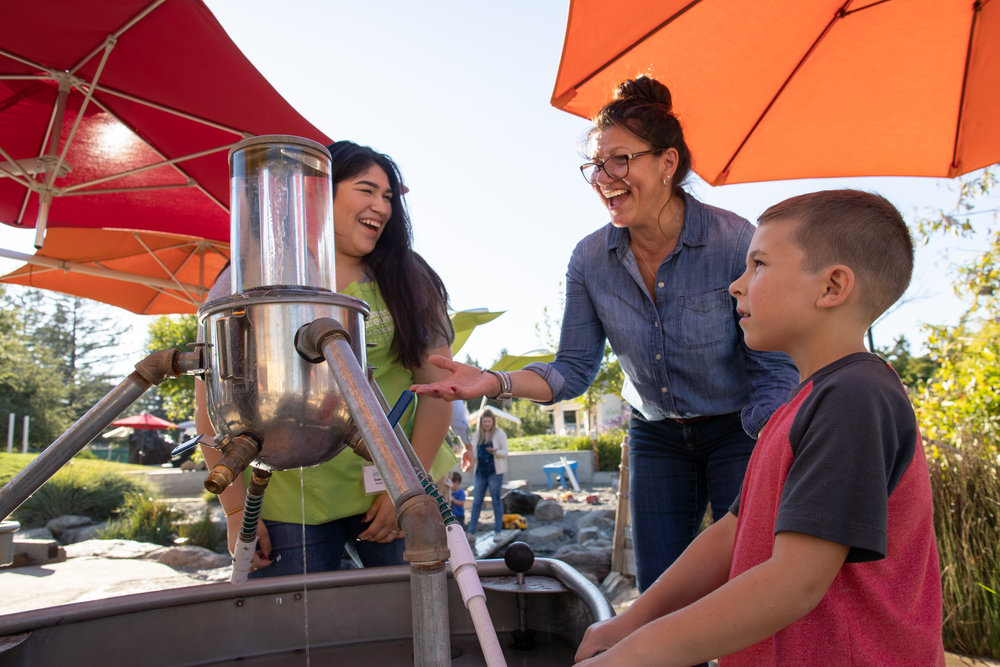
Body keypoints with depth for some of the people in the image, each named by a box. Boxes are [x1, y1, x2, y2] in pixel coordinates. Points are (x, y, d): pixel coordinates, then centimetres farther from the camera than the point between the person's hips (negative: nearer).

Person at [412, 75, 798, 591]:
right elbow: (574, 370, -5)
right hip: (656, 438, 3)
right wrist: (497, 382, -22)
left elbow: (773, 370, -15)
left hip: (739, 432, -3)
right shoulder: (590, 259, -9)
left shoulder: (735, 241, -20)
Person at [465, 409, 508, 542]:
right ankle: (471, 531, 7)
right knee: (476, 501, 3)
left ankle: (497, 531, 11)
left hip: (495, 472, -4)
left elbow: (505, 452, -3)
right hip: (480, 472, 4)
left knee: (496, 501, 3)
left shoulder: (499, 433, -2)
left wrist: (495, 452, -22)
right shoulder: (478, 434, 12)